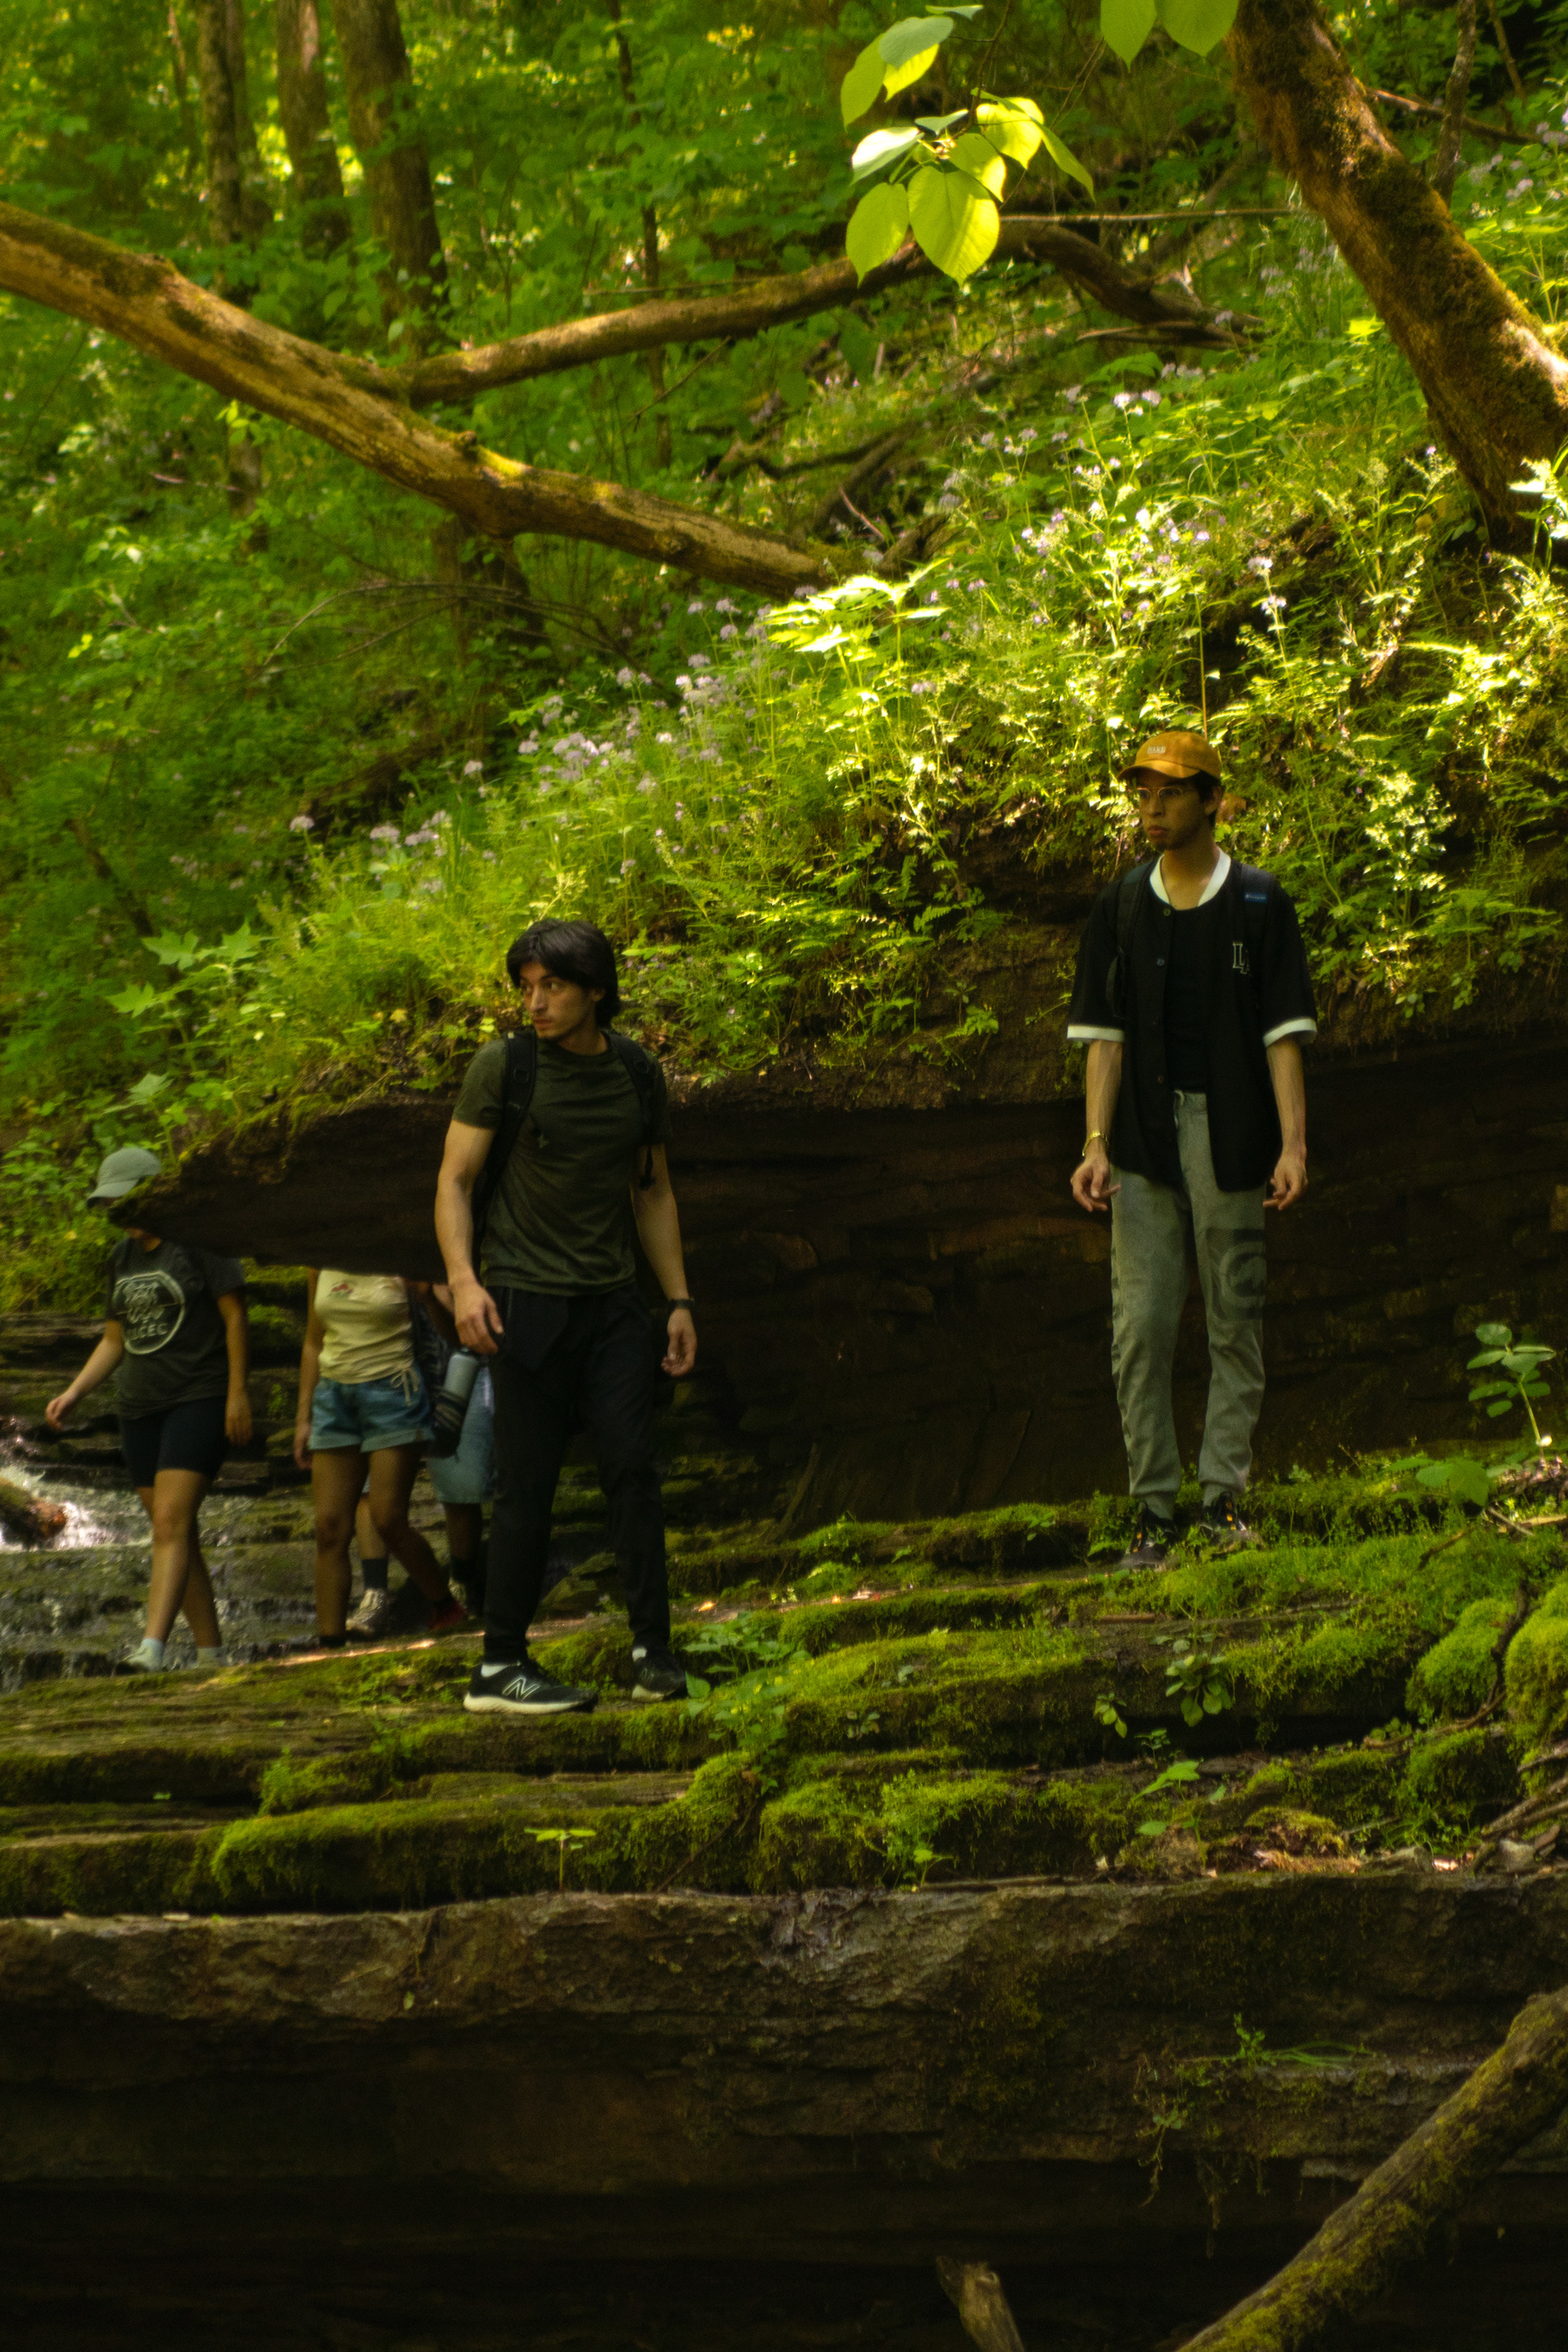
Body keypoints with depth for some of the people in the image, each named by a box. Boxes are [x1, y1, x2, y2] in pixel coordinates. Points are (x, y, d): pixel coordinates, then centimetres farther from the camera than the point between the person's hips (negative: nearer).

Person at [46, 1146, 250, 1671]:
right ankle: (211, 1656, 9)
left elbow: (236, 1316, -7)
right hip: (140, 1408, 7)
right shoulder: (123, 1258, 15)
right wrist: (73, 1393, 6)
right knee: (177, 1533, 5)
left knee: (171, 1524, -19)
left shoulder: (200, 1243, -5)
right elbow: (115, 1341, 19)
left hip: (199, 1398, -7)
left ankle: (152, 1649, -30)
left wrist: (239, 1393, -13)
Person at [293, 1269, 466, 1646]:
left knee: (389, 1520, -8)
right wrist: (304, 1417, 16)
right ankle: (329, 1644, -3)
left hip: (392, 1391, -5)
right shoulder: (322, 1264, 8)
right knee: (330, 1527, -3)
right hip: (335, 1397, 5)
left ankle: (445, 1607, 15)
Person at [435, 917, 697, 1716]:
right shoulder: (503, 1067, -4)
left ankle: (652, 1650, -4)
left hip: (612, 1301, 4)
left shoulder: (638, 1076, 8)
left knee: (632, 1465, -6)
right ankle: (500, 1666, 1)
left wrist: (678, 1300, 12)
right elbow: (454, 1178, -4)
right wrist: (462, 1279, -18)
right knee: (528, 1485, -4)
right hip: (526, 1299, -4)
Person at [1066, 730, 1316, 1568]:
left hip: (1229, 1135, -2)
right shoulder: (1121, 909, 9)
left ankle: (1225, 1495, 9)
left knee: (1235, 1321, 2)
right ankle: (1153, 1506, 3)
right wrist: (1097, 1143, -2)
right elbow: (1105, 1036, 7)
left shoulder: (1259, 905, 3)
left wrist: (1293, 1143, -8)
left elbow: (1283, 1033, 0)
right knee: (1139, 1327, -2)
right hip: (1146, 1136, 2)